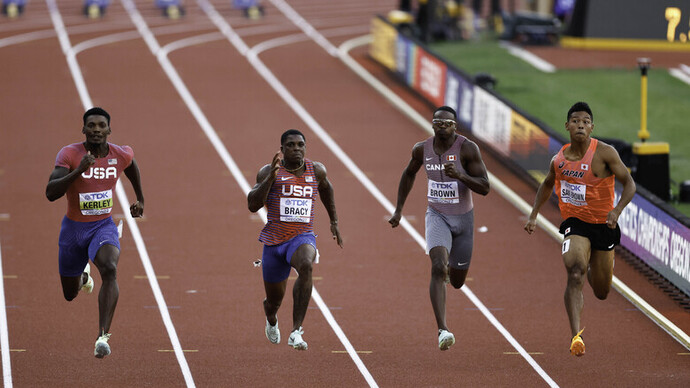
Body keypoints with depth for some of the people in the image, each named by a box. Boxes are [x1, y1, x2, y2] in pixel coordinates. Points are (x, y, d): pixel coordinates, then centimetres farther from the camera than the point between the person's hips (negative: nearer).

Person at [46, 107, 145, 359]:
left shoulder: (121, 155, -10)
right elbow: (51, 193, -30)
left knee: (110, 270, -33)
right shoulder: (69, 154, -20)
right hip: (74, 227, 0)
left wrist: (140, 199, 25)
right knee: (70, 294, 17)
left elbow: (131, 164, 18)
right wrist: (78, 171, -43)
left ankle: (103, 336, -39)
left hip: (104, 227, 0)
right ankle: (83, 276, 57)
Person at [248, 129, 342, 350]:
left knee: (306, 266, -37)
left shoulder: (316, 170, 4)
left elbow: (325, 188, 27)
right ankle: (271, 319, 54)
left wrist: (334, 221, 30)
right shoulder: (269, 172, -3)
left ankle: (296, 332, -38)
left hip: (303, 238, 0)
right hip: (274, 240, 0)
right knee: (275, 299, 12)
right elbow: (253, 205, -12)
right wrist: (270, 177, -22)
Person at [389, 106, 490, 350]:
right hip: (437, 216, 0)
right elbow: (409, 174, 17)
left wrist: (460, 175, -33)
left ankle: (450, 269, 54)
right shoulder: (422, 149, -4)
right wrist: (398, 210, 16)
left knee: (457, 282, 13)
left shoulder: (468, 149, -14)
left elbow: (485, 188, -17)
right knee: (438, 268, -25)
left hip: (463, 218, 0)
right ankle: (442, 330, -31)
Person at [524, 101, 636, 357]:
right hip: (574, 223, 0)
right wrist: (533, 216, 12)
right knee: (575, 272, -28)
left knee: (602, 292, 13)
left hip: (603, 225, 0)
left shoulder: (604, 153, -13)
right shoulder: (559, 159, -1)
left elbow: (629, 184, -11)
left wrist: (617, 210, -28)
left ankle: (593, 270, 53)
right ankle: (576, 336, -32)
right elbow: (547, 185, 20)